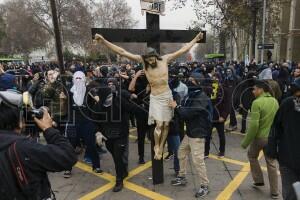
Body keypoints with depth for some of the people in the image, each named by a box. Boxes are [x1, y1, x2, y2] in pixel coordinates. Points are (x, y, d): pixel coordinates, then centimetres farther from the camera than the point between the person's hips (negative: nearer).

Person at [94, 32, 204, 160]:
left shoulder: (165, 59, -6)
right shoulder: (142, 61, -10)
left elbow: (183, 50, 1)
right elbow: (122, 52, -15)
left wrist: (195, 40, 1)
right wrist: (103, 41, -20)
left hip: (167, 95, 2)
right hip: (155, 98, -2)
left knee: (166, 124, 7)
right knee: (159, 124, -9)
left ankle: (161, 147, 25)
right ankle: (156, 146, 18)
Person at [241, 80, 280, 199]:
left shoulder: (257, 102, -19)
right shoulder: (275, 101, 3)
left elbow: (254, 125, -23)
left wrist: (246, 141, -15)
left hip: (259, 137, -5)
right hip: (272, 137, 6)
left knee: (252, 156, 22)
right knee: (271, 163, 14)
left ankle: (259, 180, 27)